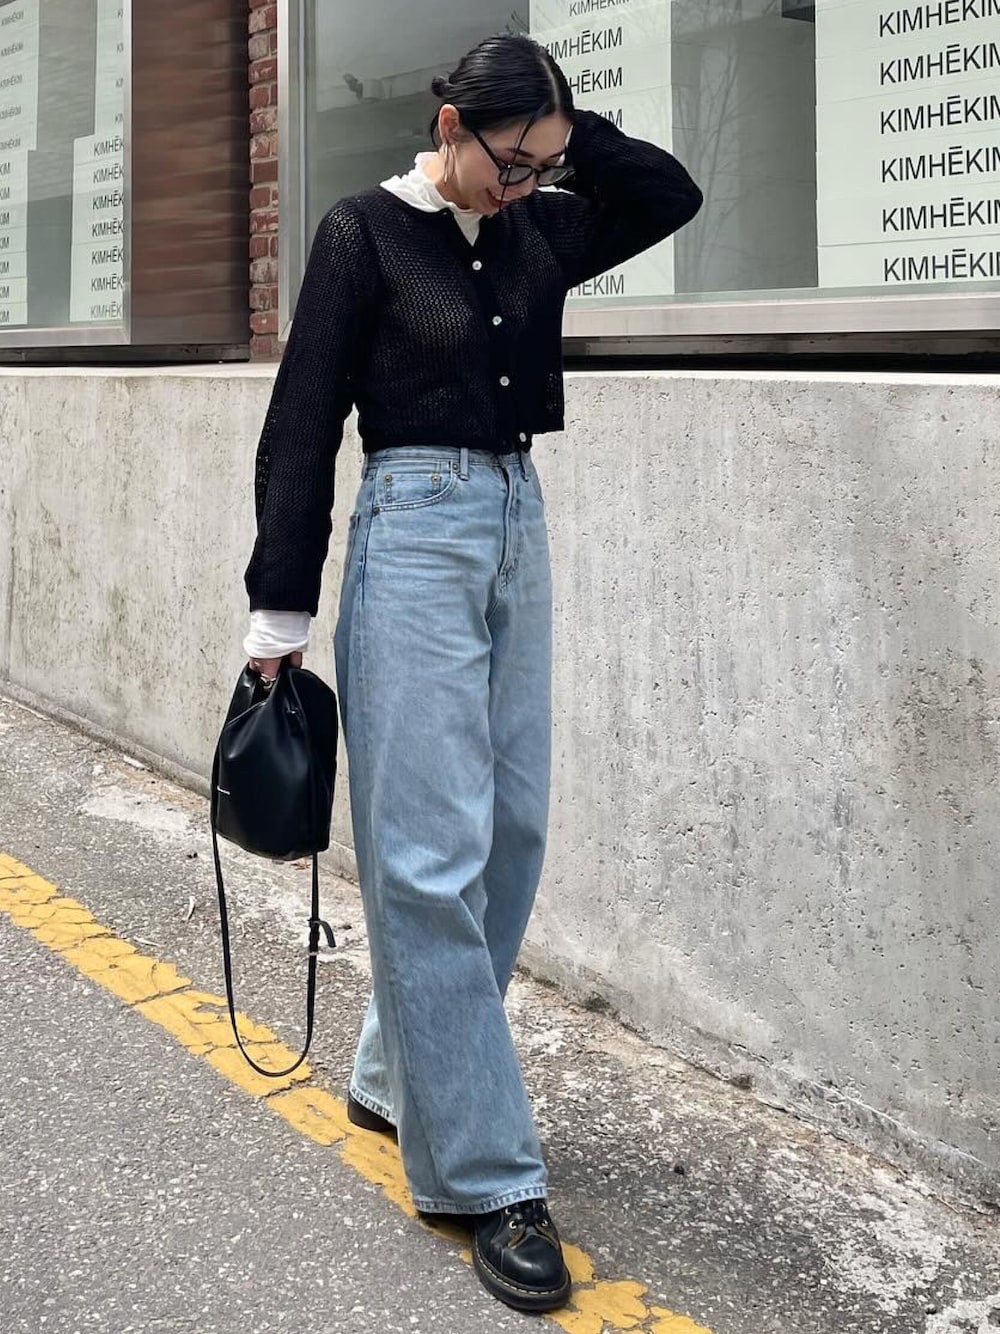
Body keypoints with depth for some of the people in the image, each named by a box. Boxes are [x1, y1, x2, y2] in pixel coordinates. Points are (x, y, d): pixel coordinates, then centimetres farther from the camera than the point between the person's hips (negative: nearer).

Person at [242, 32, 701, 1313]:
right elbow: (304, 421, -6)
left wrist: (566, 138, 2)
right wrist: (280, 607, -9)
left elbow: (671, 194, 15)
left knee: (512, 830, 8)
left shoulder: (537, 232, 9)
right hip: (416, 533, -7)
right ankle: (485, 1174, -3)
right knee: (432, 852, -7)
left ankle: (399, 1078, 27)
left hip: (518, 531, 7)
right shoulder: (366, 233, -6)